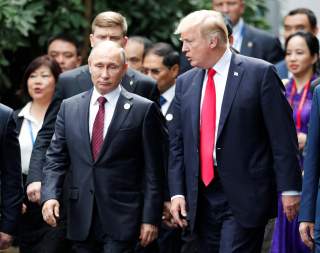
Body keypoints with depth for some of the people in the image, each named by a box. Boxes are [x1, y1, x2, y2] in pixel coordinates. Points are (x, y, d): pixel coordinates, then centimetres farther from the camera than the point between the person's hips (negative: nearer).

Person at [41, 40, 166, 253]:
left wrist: (150, 218, -6)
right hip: (81, 219, 4)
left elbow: (153, 170, -3)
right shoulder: (69, 108, 10)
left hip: (122, 219, -4)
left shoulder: (143, 110, -2)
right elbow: (56, 158, 10)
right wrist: (50, 195, -7)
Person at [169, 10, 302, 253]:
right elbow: (177, 144, 14)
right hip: (202, 201, 6)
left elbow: (282, 137, -5)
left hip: (245, 197, -5)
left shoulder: (260, 73, -4)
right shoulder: (185, 83, 12)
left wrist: (289, 188, -8)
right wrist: (177, 192, 5)